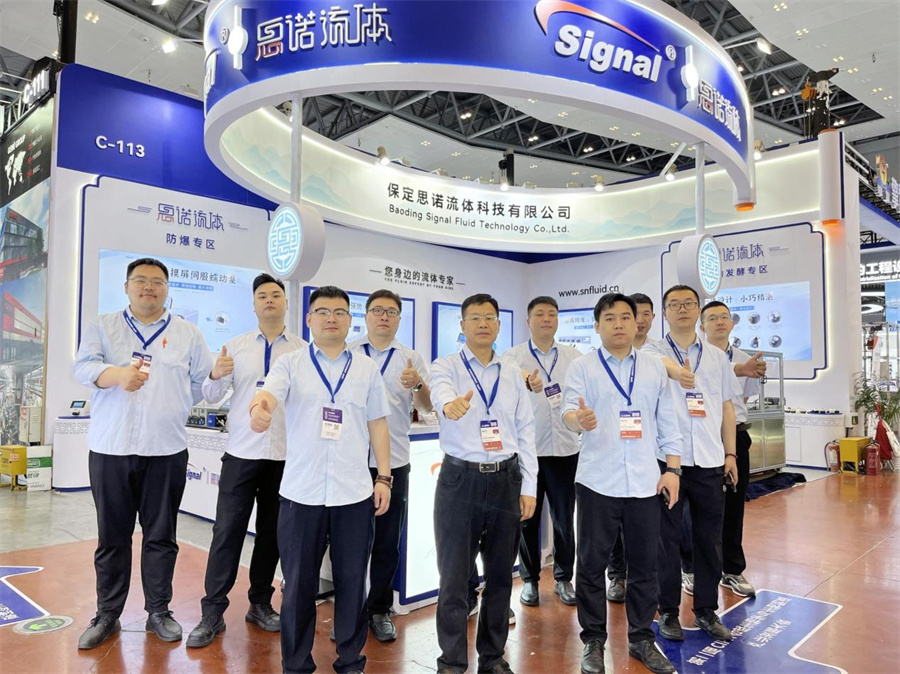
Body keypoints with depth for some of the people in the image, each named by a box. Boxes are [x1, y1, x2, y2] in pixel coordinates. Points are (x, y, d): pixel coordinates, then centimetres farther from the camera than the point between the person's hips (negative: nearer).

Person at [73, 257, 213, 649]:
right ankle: (107, 615, 25)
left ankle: (159, 611, 23)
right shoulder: (103, 327, 7)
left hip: (166, 451, 0)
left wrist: (170, 409, 4)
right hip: (110, 449, 0)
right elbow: (83, 366, -9)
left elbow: (204, 382, 8)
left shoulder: (187, 333, 8)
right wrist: (118, 374, -28)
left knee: (161, 536, 9)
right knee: (112, 537, 10)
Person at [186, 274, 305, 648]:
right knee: (227, 530, 2)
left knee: (272, 531, 11)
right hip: (241, 451, 0)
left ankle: (261, 604, 28)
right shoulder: (236, 346, 5)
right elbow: (212, 395, 2)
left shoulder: (303, 350, 3)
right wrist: (215, 375, -18)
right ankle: (212, 612, 15)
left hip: (286, 454, 1)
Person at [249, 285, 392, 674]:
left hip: (355, 494, 1)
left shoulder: (367, 368, 7)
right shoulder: (289, 363, 2)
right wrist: (259, 408, -41)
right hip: (301, 493, -1)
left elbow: (378, 425, 8)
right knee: (299, 583, 11)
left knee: (352, 581, 11)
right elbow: (269, 394, -17)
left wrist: (384, 478, 3)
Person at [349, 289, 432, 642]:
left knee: (387, 542, 9)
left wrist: (419, 385, -22)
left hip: (394, 461, 1)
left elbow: (428, 407, -1)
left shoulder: (411, 358, 5)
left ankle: (379, 610, 26)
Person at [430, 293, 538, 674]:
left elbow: (526, 431, 8)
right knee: (454, 574, 4)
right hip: (460, 479, -3)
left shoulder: (513, 373, 8)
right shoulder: (446, 367, -2)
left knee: (500, 573, 14)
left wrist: (529, 487, 4)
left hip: (506, 479, 3)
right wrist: (450, 404, -51)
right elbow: (440, 391, -27)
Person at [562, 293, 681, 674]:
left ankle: (642, 638, 31)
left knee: (644, 564, 12)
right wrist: (579, 419, -36)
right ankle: (593, 641, 24)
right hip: (598, 482, -2)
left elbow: (668, 423, 10)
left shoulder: (654, 368, 9)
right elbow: (569, 409, -13)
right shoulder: (583, 367, 0)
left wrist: (672, 469, 2)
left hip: (645, 483, 3)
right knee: (592, 564, 7)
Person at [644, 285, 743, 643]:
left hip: (709, 461, 3)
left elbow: (726, 407, 15)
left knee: (709, 537, 11)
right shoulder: (652, 352, 1)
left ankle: (706, 610, 26)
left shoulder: (718, 357, 12)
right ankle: (668, 611, 21)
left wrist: (730, 453, 10)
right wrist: (671, 367, -43)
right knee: (667, 536, 6)